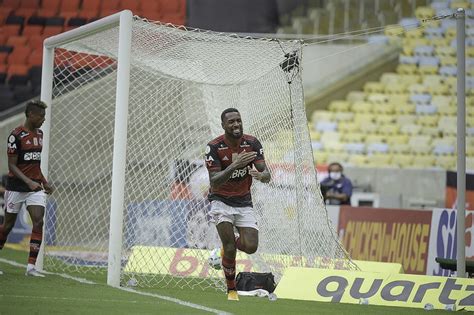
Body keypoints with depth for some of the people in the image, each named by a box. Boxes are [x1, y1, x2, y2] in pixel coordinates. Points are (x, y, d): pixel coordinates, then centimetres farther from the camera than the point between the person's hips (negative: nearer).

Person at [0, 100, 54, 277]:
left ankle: (31, 267, -13)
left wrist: (44, 182, 15)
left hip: (35, 186, 5)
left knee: (38, 222, -12)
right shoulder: (16, 135, -12)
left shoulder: (39, 134, 10)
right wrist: (29, 182, -24)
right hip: (16, 187, -5)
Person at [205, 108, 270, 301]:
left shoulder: (252, 143, -8)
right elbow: (214, 182, -23)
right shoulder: (214, 147, -16)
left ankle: (228, 247, 26)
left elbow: (267, 176, -12)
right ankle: (231, 290, 3)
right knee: (230, 247, -17)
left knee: (250, 247, -10)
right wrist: (235, 165, -38)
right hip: (221, 201, -3)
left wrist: (261, 175, -38)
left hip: (244, 202, 3)